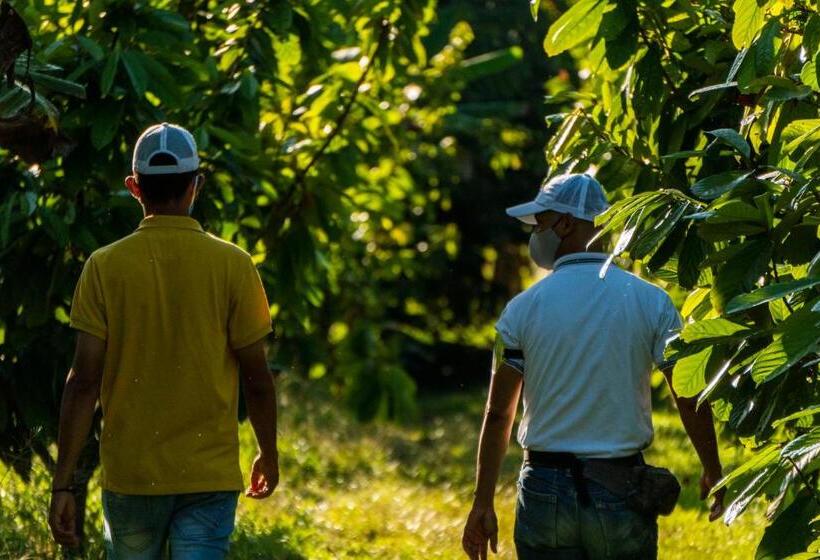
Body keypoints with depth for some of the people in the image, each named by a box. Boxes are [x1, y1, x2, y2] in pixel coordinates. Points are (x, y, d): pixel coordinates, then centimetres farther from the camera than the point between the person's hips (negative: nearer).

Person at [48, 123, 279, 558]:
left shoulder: (105, 266, -4)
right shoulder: (232, 265, -4)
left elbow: (84, 380, -6)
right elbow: (256, 379, 0)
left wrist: (63, 483, -2)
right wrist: (268, 455, 17)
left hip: (129, 474, 1)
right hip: (210, 474, -1)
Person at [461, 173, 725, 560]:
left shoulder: (523, 308, -3)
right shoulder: (650, 301, -2)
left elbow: (498, 415, -1)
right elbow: (691, 399, -1)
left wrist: (483, 503, 6)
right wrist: (713, 473, 13)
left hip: (546, 488, 0)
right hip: (622, 491, 0)